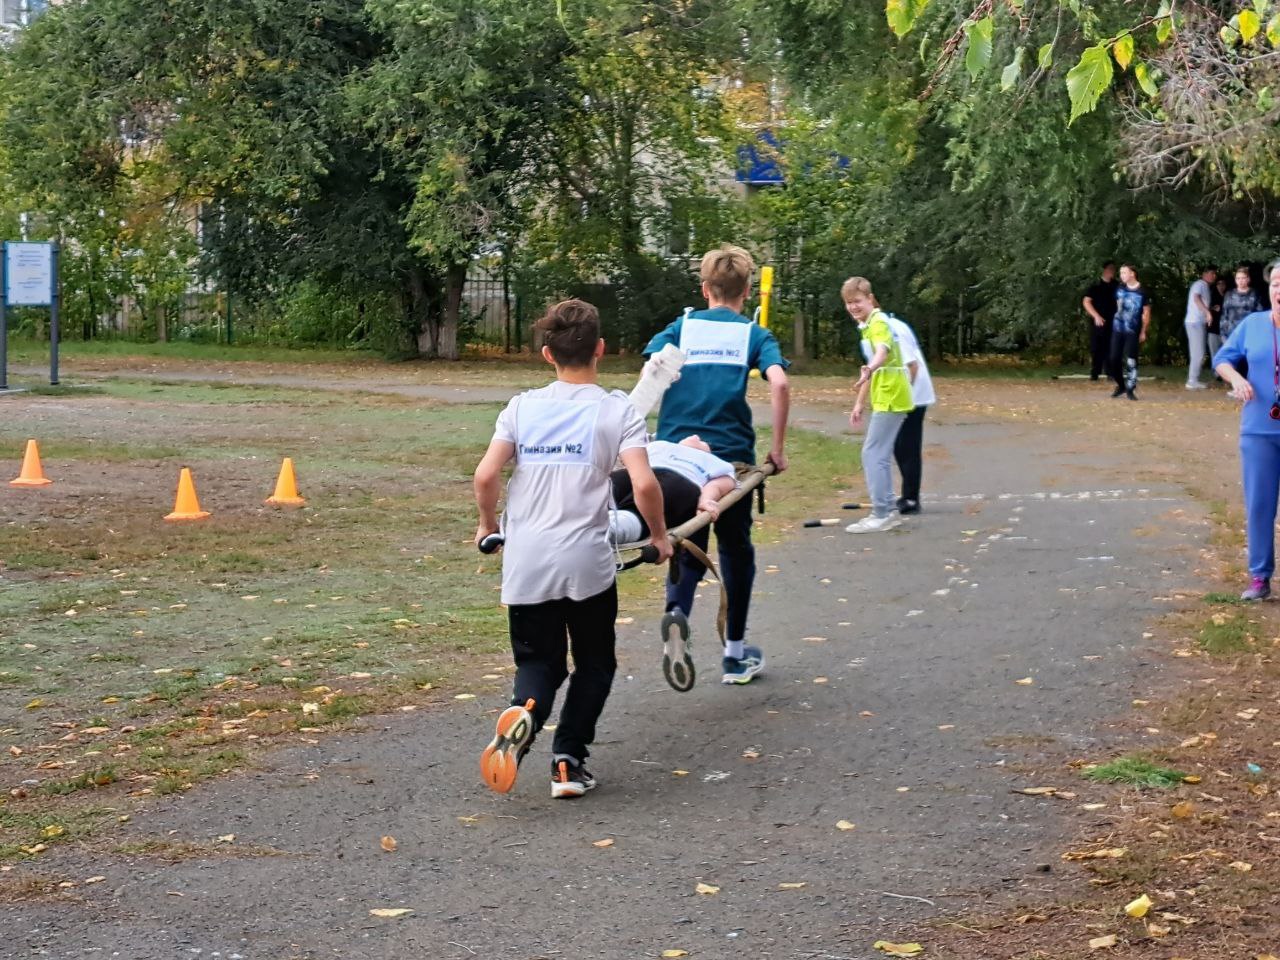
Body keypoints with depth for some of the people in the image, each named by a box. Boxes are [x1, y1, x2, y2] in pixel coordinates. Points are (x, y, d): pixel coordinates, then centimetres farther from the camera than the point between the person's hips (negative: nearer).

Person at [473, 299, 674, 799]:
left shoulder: (523, 406, 4)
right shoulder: (617, 410, -3)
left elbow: (486, 475, -3)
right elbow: (644, 484, -13)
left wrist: (488, 524, 16)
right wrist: (659, 534, 5)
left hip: (525, 564, 2)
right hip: (587, 562, -2)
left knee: (538, 661, 13)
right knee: (594, 663, 18)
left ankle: (522, 712, -19)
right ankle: (568, 761, 9)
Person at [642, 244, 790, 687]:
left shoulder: (682, 327, 11)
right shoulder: (753, 335, 6)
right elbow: (779, 383, -12)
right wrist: (777, 447, -5)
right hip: (732, 453, -1)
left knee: (687, 548, 13)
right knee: (735, 549, 15)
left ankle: (676, 613, -20)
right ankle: (736, 655, 22)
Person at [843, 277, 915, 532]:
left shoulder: (878, 323, -15)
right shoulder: (868, 326, 16)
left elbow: (882, 352, -37)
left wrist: (869, 369, -58)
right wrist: (860, 403, 27)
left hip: (890, 399, -10)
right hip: (885, 398, 10)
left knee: (873, 454, -11)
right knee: (878, 454, 15)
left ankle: (881, 515, -10)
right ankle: (888, 510, 21)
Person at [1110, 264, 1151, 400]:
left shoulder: (1142, 292, -7)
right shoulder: (1120, 288, 6)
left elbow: (1146, 313, -3)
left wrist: (1143, 332, -4)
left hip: (1132, 331, -4)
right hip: (1117, 329, 4)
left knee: (1131, 360, -6)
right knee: (1114, 358, 2)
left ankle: (1130, 389, 3)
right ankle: (1120, 385, 19)